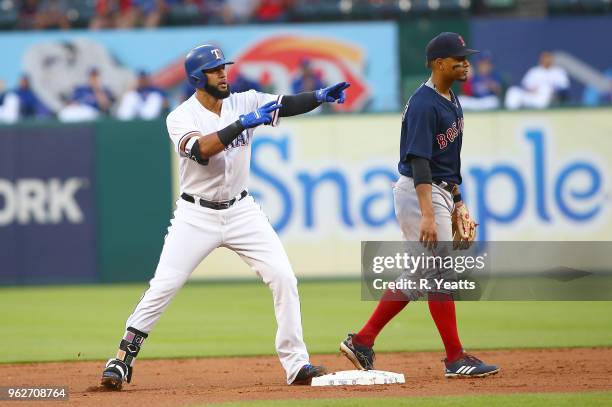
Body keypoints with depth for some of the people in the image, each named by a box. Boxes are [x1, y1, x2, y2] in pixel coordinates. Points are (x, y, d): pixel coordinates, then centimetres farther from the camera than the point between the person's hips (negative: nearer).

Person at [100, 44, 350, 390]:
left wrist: (321, 96, -28)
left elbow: (288, 105, -10)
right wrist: (244, 123, -34)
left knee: (284, 277, -7)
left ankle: (296, 364, 0)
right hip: (197, 216, -3)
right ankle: (122, 361, 5)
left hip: (242, 211, 3)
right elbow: (202, 149, -30)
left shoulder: (244, 103, 0)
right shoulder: (182, 117, -11)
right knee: (162, 288, -7)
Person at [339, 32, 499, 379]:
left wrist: (457, 201, 20)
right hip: (419, 193, -10)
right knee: (441, 274, -6)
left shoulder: (451, 101, 13)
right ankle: (456, 359, -2)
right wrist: (427, 215, -32)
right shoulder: (424, 104, -18)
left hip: (440, 191, 10)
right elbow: (419, 162, -25)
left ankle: (362, 342, 15)